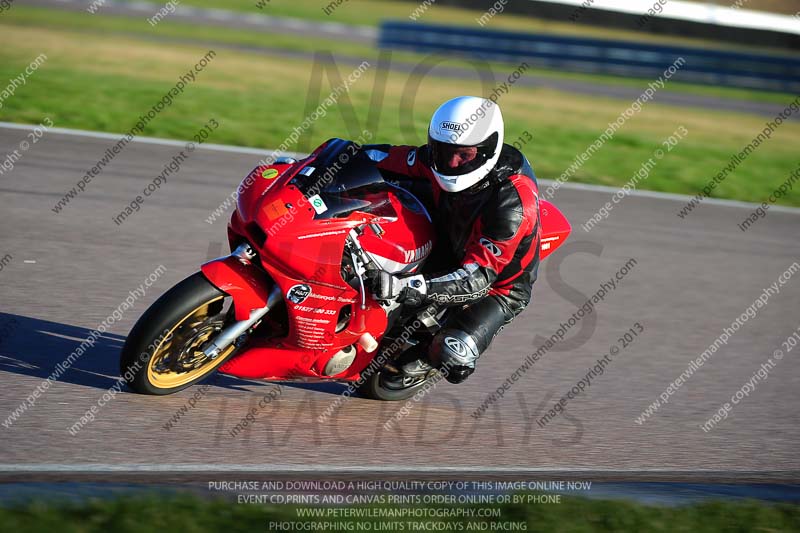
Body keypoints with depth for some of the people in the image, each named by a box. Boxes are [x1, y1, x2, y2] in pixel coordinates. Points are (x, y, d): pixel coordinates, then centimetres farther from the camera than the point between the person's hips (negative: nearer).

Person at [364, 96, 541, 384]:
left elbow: (478, 277, -39)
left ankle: (430, 352, 7)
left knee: (454, 354, -29)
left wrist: (410, 287, -52)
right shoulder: (438, 159, -17)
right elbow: (382, 156, -6)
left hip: (498, 286, -6)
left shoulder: (512, 201, -35)